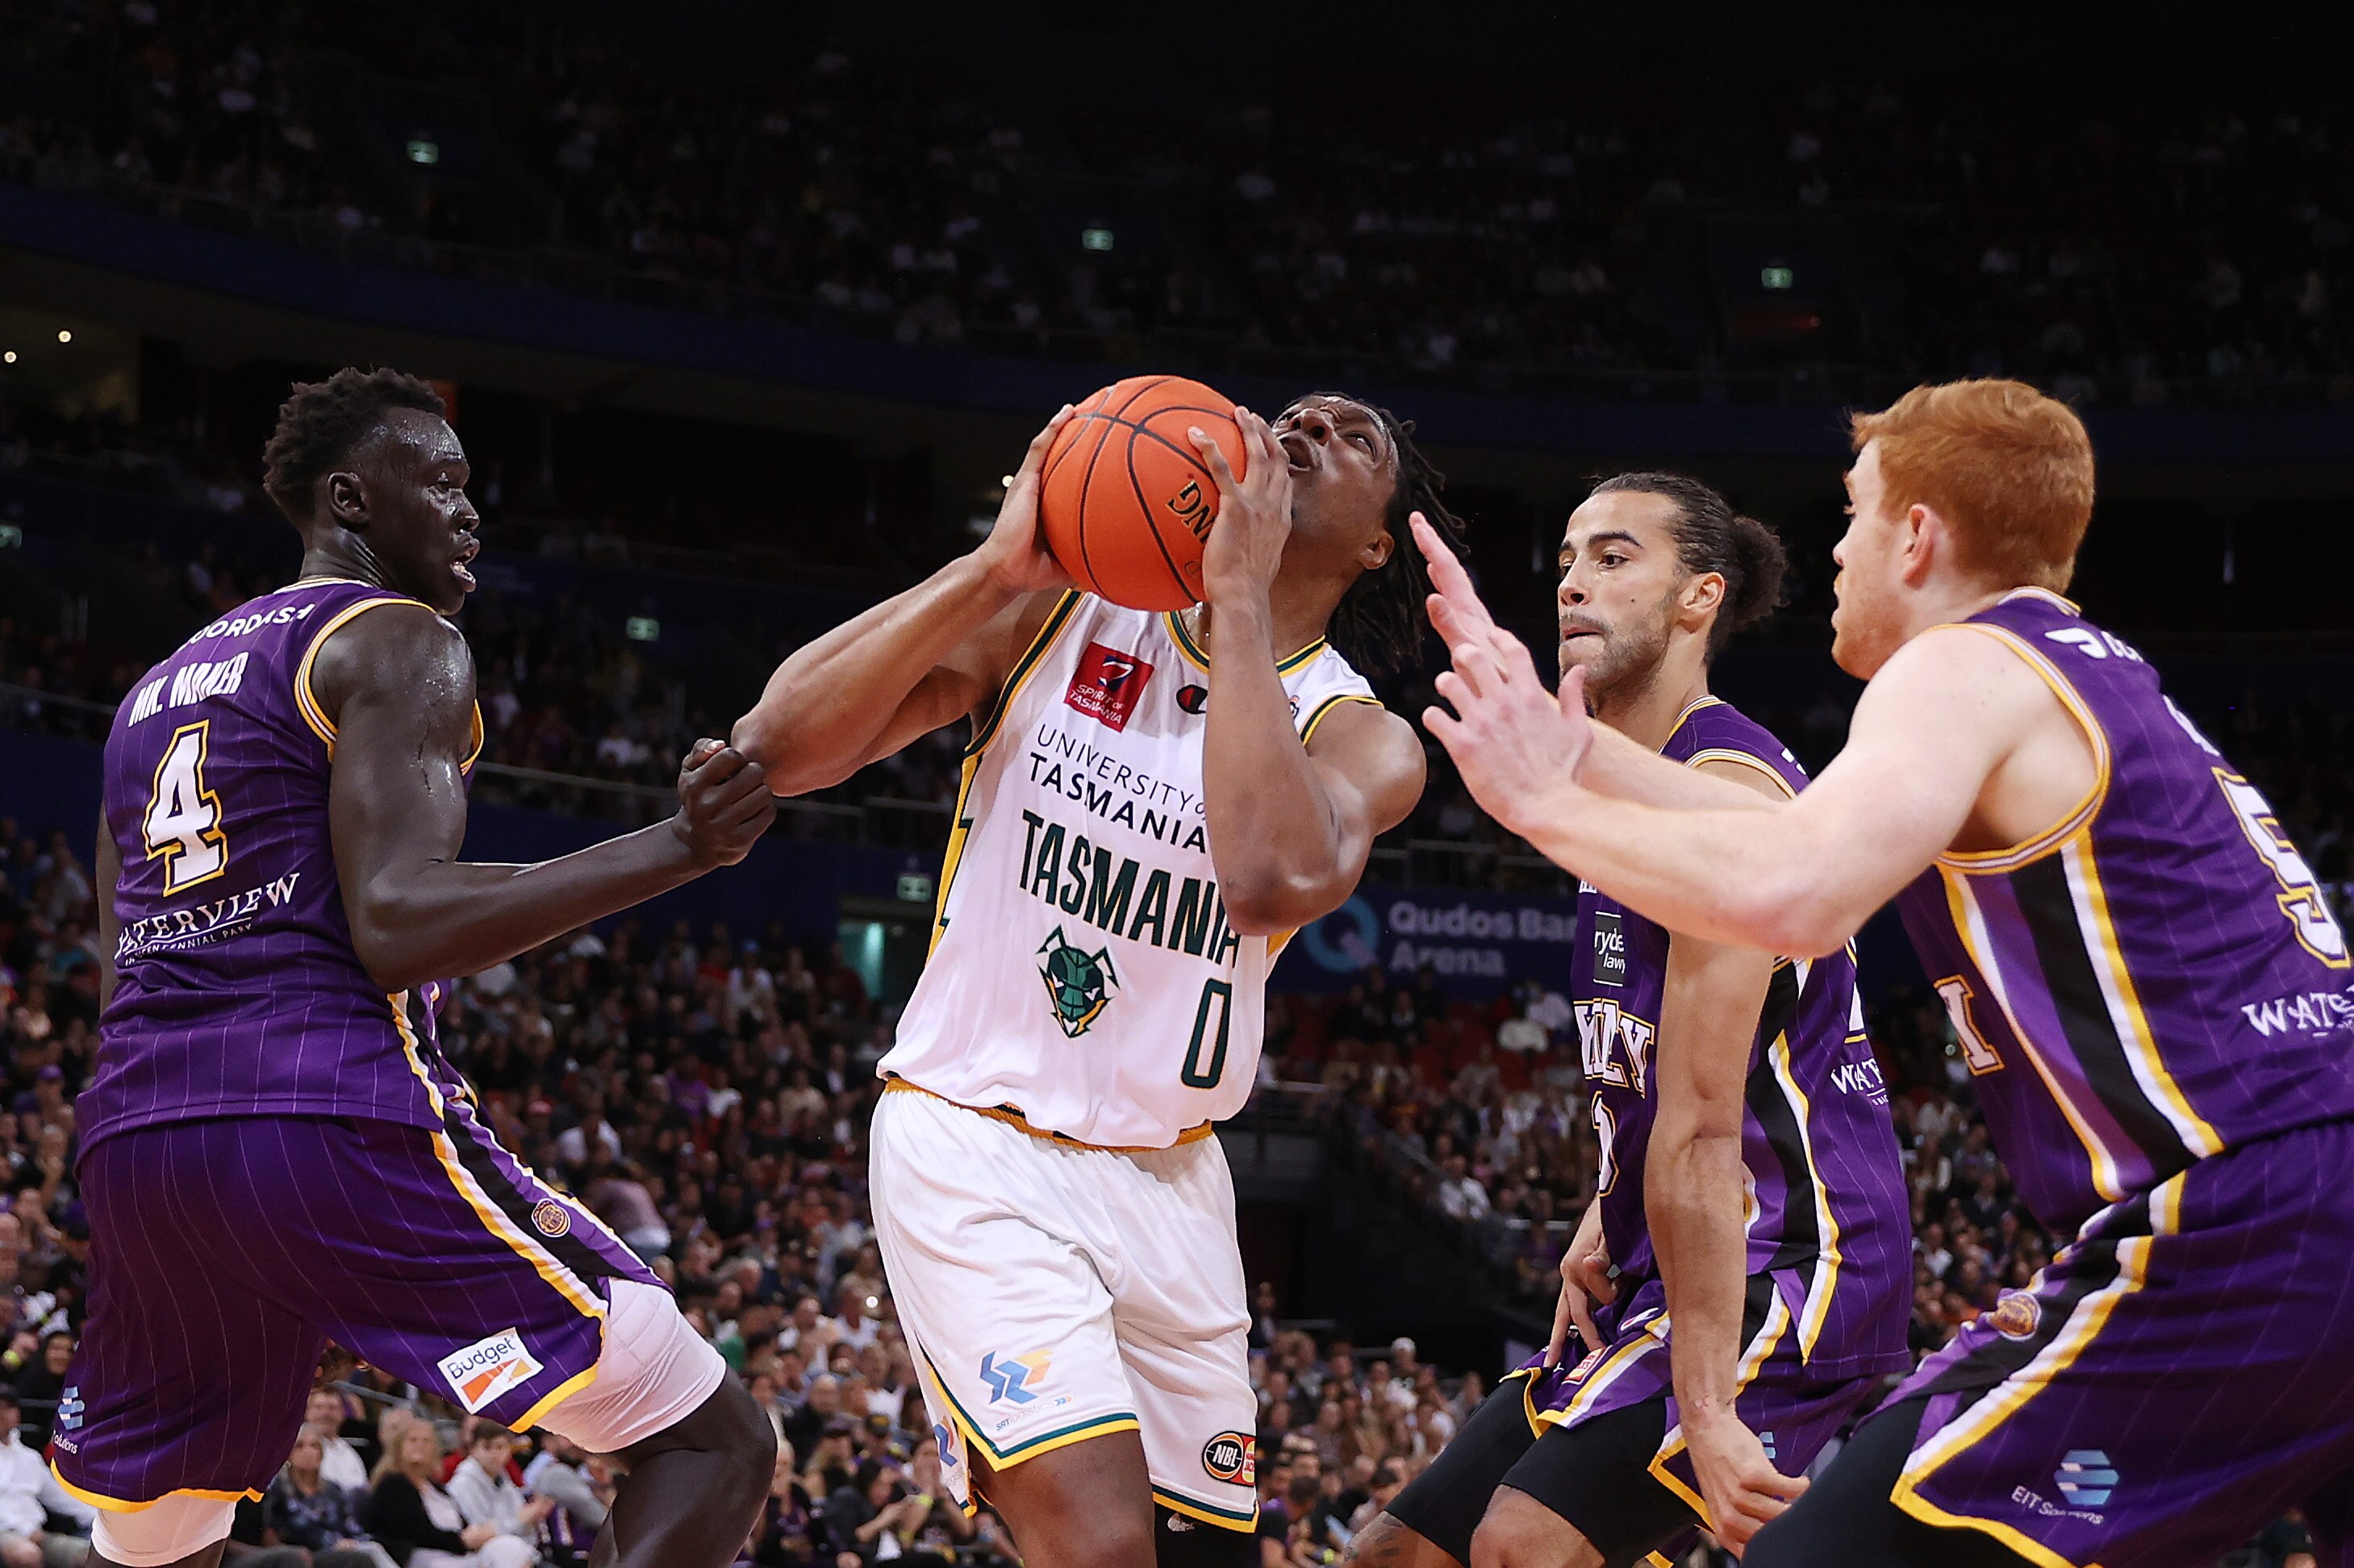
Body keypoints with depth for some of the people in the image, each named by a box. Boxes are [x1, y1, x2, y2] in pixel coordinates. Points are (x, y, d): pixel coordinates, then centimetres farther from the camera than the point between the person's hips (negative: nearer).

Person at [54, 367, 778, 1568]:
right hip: (338, 1119, -8)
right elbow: (396, 927, -14)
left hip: (133, 1128, 8)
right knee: (712, 1443, -3)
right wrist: (678, 848, -15)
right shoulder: (399, 640, 2)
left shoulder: (157, 688, 27)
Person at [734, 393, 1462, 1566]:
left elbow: (1276, 882, -28)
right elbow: (779, 748, -13)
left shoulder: (1363, 738, -2)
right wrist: (996, 570, -20)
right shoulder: (1061, 609, -3)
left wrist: (1240, 600, -24)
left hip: (1166, 1179, 4)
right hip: (977, 1146, -4)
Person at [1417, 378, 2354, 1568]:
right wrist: (1564, 738, 28)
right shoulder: (2094, 680, 25)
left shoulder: (1965, 668, -3)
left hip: (2230, 1240, -9)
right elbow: (1819, 843, 30)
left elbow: (1786, 895, -21)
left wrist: (1546, 804, -6)